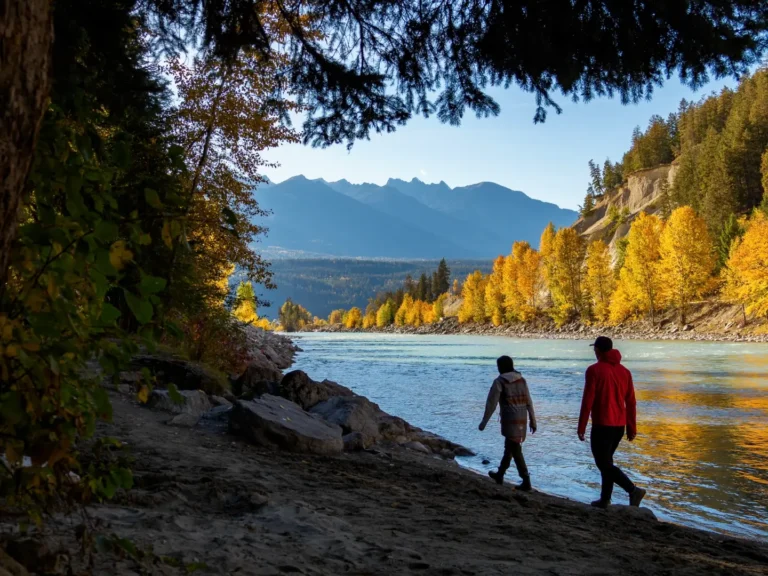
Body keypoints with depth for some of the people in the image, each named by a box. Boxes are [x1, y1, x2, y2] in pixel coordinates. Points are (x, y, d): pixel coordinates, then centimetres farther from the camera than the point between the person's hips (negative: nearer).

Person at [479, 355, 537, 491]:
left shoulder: (499, 382, -7)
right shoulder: (522, 380, 9)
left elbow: (491, 403, -9)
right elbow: (529, 402, 8)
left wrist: (484, 422, -3)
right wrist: (533, 421, 13)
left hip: (510, 420, -7)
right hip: (521, 420, 7)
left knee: (516, 451, -4)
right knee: (509, 448, 19)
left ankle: (526, 482, -8)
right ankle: (499, 475, 34)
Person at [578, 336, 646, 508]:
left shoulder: (594, 370, -11)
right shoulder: (624, 371, 7)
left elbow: (588, 400, -14)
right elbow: (631, 402, 8)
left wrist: (581, 427, -8)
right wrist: (631, 428, 14)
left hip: (602, 425, -7)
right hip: (619, 425, 7)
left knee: (603, 463, -2)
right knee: (606, 460, 18)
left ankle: (633, 490, -16)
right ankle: (605, 499, 20)